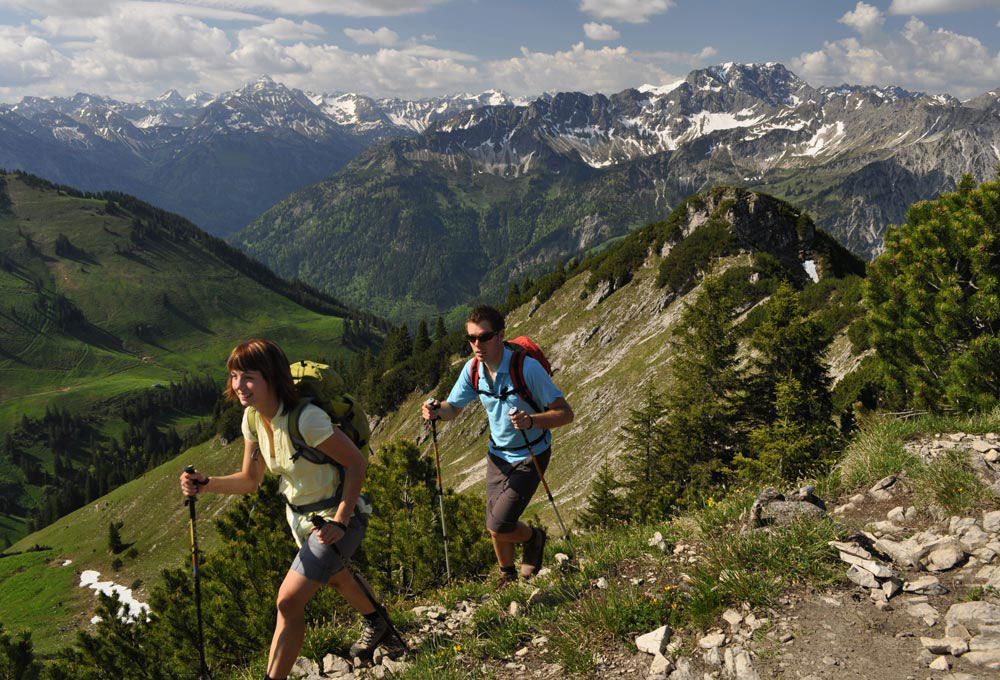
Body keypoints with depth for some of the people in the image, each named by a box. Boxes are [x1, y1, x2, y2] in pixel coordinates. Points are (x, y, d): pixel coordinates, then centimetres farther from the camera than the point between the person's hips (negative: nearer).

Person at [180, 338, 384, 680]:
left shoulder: (306, 418, -33)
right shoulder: (252, 418, -9)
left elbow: (356, 463, -25)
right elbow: (251, 479, 1)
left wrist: (340, 522, -29)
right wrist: (205, 484, -15)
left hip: (339, 514, -8)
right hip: (299, 515, 9)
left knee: (289, 600, -15)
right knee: (334, 576, 31)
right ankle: (375, 624, 60)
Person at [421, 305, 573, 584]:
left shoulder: (527, 367, -27)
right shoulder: (473, 369, -10)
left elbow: (565, 413, -24)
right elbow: (453, 407, 5)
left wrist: (531, 421, -43)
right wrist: (437, 411, -19)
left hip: (530, 456, -5)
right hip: (497, 454, 5)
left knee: (499, 526, -12)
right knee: (495, 527, 12)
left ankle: (533, 538, 22)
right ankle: (507, 577, 40)